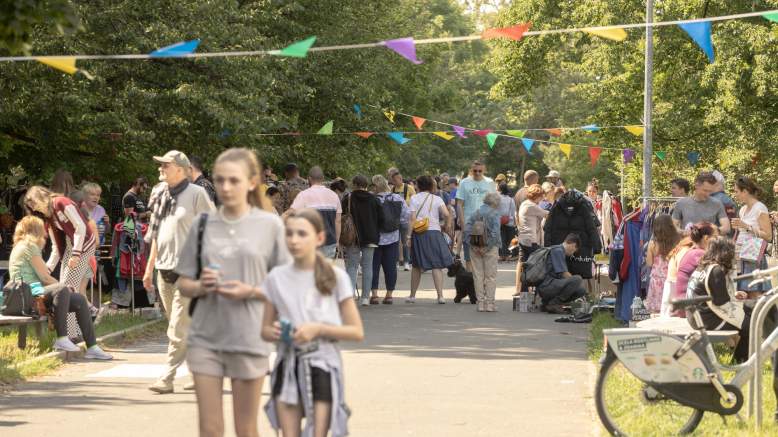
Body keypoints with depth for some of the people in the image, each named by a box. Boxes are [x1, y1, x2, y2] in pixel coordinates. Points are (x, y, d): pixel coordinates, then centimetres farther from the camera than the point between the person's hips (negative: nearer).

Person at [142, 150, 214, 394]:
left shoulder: (196, 194, -6)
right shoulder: (161, 195, 14)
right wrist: (150, 267, 19)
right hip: (165, 270, 7)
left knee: (178, 329, -8)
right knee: (188, 328, 11)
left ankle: (167, 378, -7)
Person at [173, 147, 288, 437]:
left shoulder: (270, 225, 0)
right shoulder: (203, 223, 7)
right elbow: (183, 287, 10)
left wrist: (250, 291, -15)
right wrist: (200, 286, -12)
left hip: (249, 339, -2)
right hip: (205, 337, 2)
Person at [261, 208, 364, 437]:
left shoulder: (335, 277, -2)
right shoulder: (277, 277, 6)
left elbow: (357, 332, -2)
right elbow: (264, 329, 13)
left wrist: (319, 328, -14)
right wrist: (273, 332, -10)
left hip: (322, 366, -3)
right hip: (287, 367, 3)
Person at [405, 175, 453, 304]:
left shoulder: (414, 198, 2)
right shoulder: (436, 199, 2)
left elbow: (412, 218, -5)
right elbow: (446, 214, -12)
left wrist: (408, 236, -4)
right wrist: (447, 223, 11)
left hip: (418, 234, 1)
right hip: (434, 232, -1)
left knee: (417, 266, 11)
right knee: (436, 266, 0)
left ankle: (412, 296, 17)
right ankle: (440, 295, -9)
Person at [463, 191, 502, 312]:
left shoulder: (474, 213, 7)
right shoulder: (495, 214, -6)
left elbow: (467, 230, 0)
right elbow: (495, 233, -15)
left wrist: (473, 245, -5)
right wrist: (488, 247, -11)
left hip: (475, 249, 4)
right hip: (490, 249, -4)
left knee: (478, 276, 7)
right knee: (491, 276, 3)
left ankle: (480, 303, 6)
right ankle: (490, 303, 1)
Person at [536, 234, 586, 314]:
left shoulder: (558, 250, 23)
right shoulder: (558, 251, -9)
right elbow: (565, 274, -12)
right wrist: (575, 282, 4)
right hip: (546, 287, -10)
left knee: (582, 290, 5)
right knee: (577, 279, -24)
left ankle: (547, 301, 7)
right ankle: (554, 303, -13)